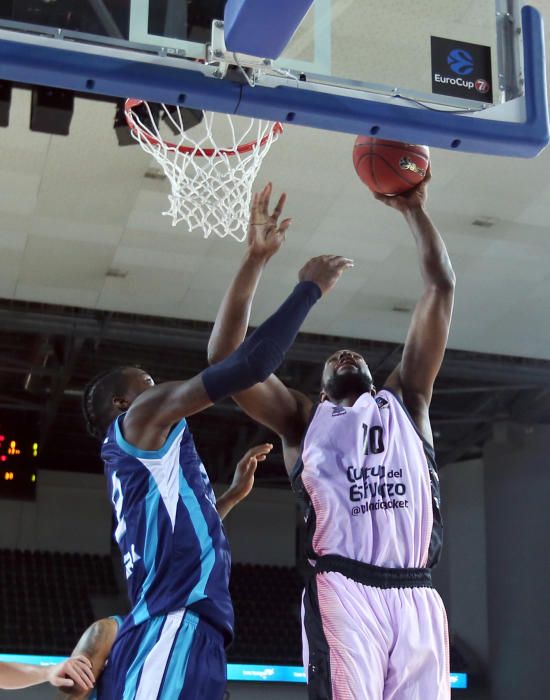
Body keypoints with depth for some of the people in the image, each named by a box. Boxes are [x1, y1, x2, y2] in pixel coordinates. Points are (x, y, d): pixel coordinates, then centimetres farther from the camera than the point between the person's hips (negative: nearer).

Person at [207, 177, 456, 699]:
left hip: (417, 597, 3)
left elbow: (441, 288, 23)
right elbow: (225, 357, 10)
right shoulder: (304, 418, 21)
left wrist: (413, 210, 21)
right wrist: (256, 258, 6)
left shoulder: (406, 401, 26)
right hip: (343, 593, -2)